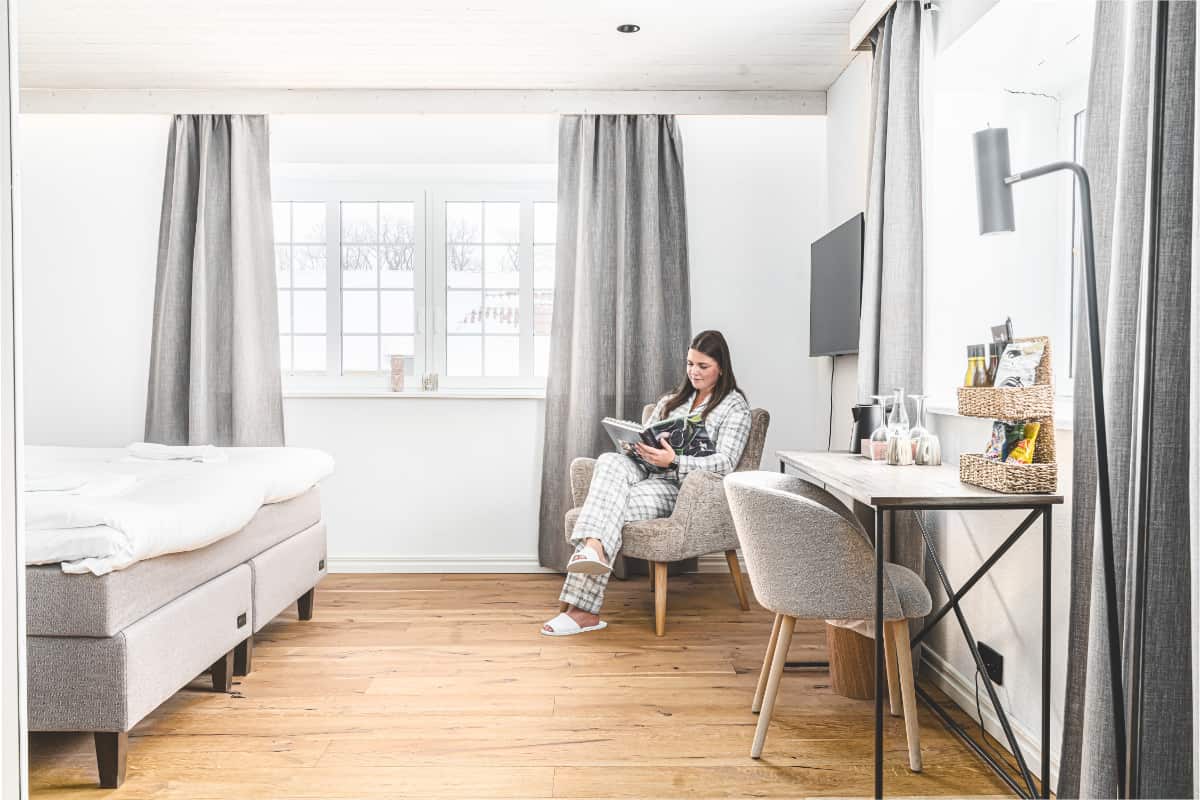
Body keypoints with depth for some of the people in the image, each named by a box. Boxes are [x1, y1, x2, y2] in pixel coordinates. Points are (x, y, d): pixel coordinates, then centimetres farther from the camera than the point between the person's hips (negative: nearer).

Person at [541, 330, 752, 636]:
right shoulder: (671, 400, 26)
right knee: (611, 461, -31)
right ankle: (594, 548, -52)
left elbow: (725, 462, -9)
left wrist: (673, 461, -24)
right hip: (647, 476, 5)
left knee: (613, 505, -31)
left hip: (682, 488, -5)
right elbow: (645, 442, 23)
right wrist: (633, 446, -4)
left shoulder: (734, 406, 6)